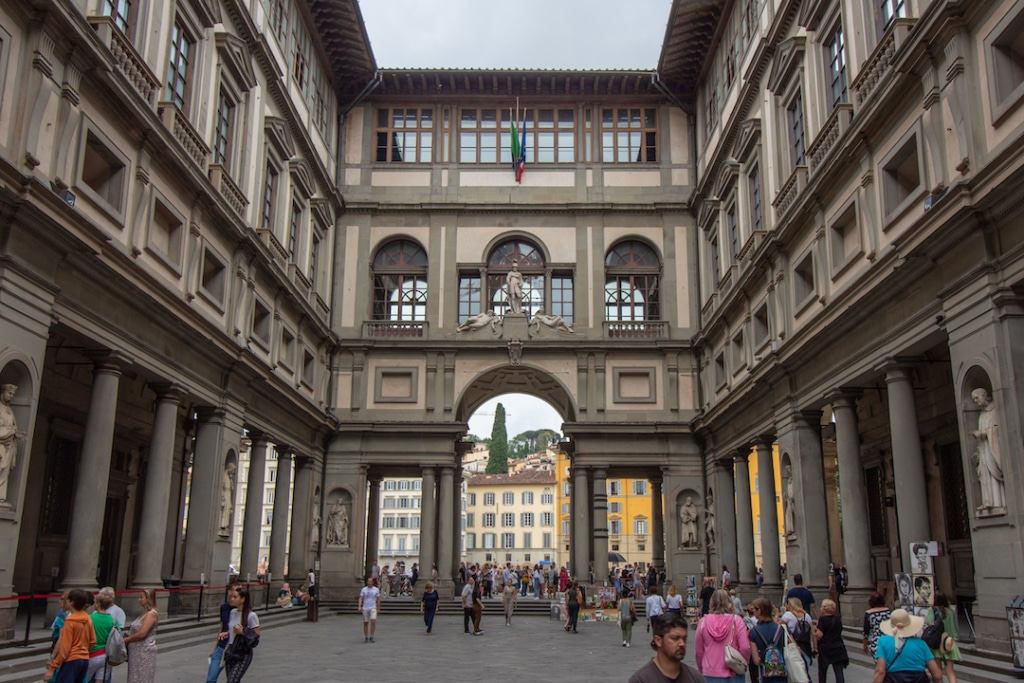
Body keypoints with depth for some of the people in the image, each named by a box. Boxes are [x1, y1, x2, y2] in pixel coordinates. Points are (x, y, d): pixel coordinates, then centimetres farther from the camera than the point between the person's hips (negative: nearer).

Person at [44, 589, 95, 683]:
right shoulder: (88, 619, 5)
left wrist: (52, 668, -12)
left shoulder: (70, 621, -13)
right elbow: (92, 641, 10)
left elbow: (64, 648, -15)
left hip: (71, 661, -7)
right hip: (85, 660, 7)